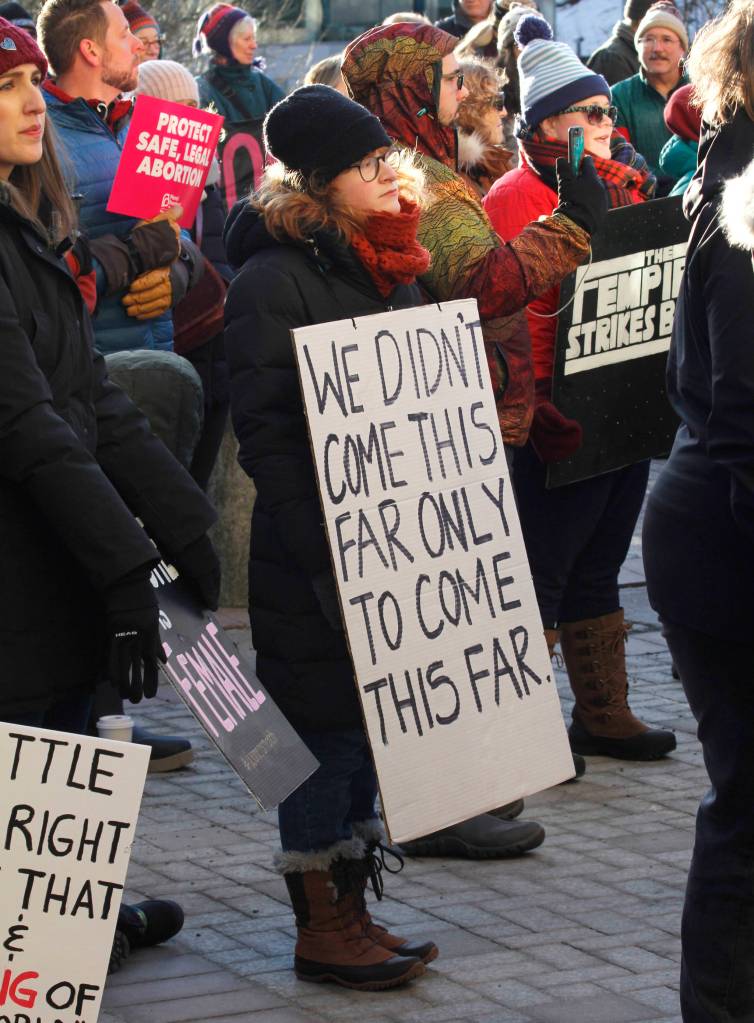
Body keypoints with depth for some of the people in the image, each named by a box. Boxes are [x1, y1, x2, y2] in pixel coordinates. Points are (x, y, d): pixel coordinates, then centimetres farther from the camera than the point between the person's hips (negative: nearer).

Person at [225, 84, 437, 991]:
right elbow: (264, 432, -18)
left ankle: (352, 912, 23)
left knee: (366, 728, 13)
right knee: (325, 733, 0)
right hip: (312, 556, -7)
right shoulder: (274, 281, -13)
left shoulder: (389, 269, 12)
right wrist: (325, 554, -22)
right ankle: (320, 929, 10)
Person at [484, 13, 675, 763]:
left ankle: (603, 715, 23)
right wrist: (543, 408, -24)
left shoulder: (621, 187, 14)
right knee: (541, 578, -1)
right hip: (562, 425, -8)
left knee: (598, 573, 15)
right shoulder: (518, 196, -10)